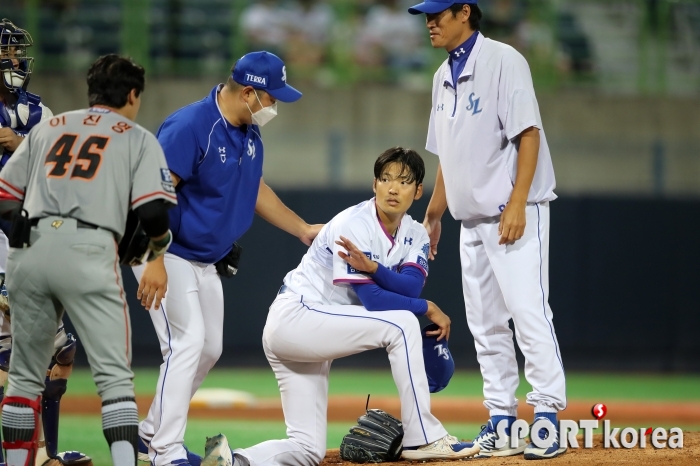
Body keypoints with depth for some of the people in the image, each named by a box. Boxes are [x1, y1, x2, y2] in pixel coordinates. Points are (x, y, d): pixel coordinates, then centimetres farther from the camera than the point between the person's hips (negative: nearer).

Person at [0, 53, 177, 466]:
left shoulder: (47, 128, 23)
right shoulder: (138, 138, 12)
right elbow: (154, 212, -1)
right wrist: (158, 249, 19)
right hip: (88, 251, -4)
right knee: (114, 375, -4)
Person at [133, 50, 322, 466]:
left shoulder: (250, 133, 5)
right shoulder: (189, 127, -24)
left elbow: (254, 187, 21)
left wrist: (303, 229, 21)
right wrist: (155, 264, -33)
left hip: (207, 261, 9)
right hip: (169, 255, -9)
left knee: (209, 349, 13)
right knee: (188, 343, -16)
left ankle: (153, 433, 25)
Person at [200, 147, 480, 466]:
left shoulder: (414, 236, 5)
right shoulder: (354, 225, -17)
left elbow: (410, 287, -14)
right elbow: (372, 299, -22)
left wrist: (372, 267, -32)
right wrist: (428, 309, -13)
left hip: (312, 332, 8)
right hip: (293, 317, -8)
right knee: (401, 324, -20)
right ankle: (423, 439, -17)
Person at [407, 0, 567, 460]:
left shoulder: (502, 61, -11)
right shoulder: (445, 77, 15)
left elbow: (528, 134, -16)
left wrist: (517, 205, -23)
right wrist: (433, 214, 18)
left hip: (514, 214, -9)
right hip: (473, 217, 9)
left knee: (528, 312, -13)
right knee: (485, 324, 8)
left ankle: (548, 417, -13)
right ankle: (501, 422, 12)